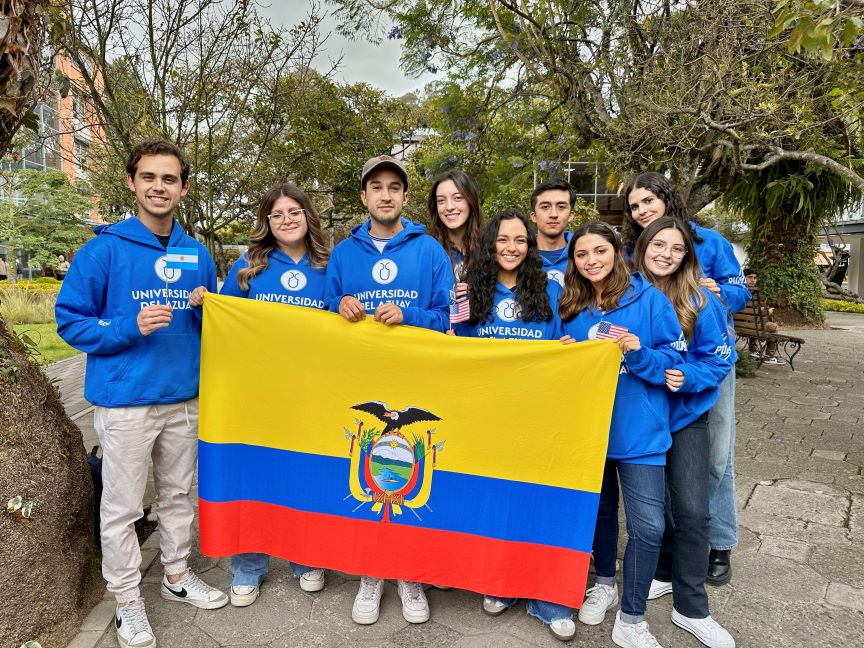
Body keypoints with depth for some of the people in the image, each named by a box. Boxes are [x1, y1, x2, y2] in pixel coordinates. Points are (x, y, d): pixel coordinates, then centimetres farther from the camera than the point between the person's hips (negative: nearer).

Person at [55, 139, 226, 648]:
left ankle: (178, 576, 37)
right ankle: (128, 601, 25)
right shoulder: (104, 251, -8)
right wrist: (130, 328, -20)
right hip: (124, 400, -4)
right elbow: (71, 322, -6)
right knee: (122, 508, 7)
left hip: (186, 397, 4)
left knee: (179, 495, 18)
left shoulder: (198, 254, 6)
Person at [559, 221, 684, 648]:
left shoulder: (649, 299, -7)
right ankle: (605, 584, 42)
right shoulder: (571, 307, 5)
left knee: (647, 526, -3)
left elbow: (675, 358, -7)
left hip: (638, 429, -3)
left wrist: (639, 353, -24)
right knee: (600, 507, 19)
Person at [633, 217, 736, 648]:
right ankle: (665, 572, 39)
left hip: (686, 415, -1)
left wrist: (688, 377, -24)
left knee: (691, 511, -1)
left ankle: (691, 609, 16)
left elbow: (720, 359, -8)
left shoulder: (701, 303, -11)